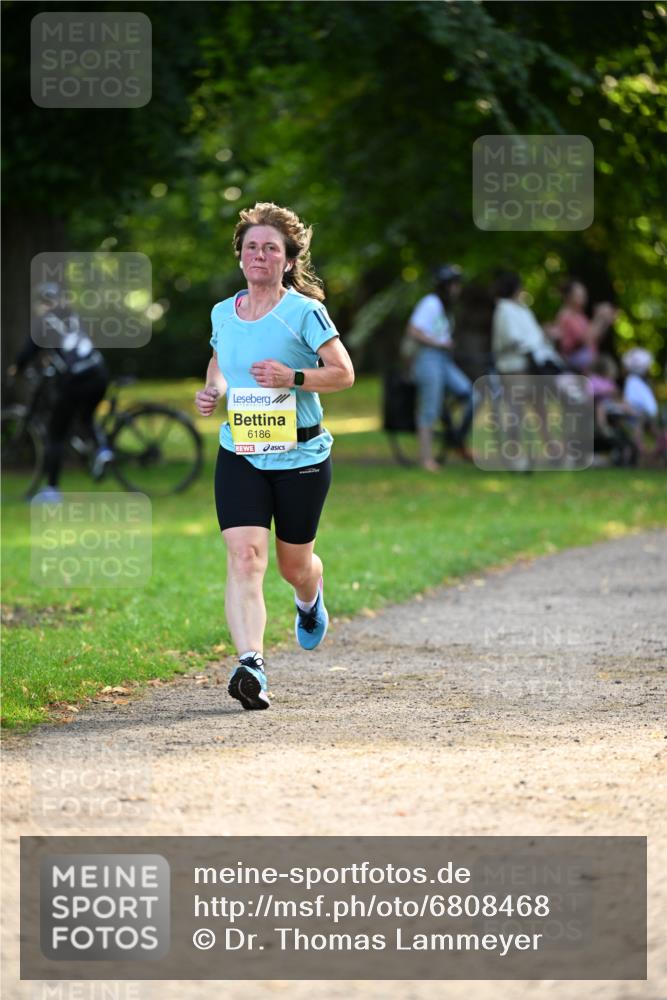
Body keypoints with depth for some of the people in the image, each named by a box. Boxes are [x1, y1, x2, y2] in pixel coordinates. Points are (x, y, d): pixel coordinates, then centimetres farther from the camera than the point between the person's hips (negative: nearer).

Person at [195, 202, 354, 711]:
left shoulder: (304, 312, -8)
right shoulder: (223, 313, 7)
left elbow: (344, 373, -8)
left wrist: (292, 377, -23)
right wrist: (212, 392, 4)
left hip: (300, 455, -3)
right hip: (239, 455, 3)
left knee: (294, 564, 12)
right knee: (245, 556, -17)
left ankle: (310, 602, 51)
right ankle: (251, 664, -27)